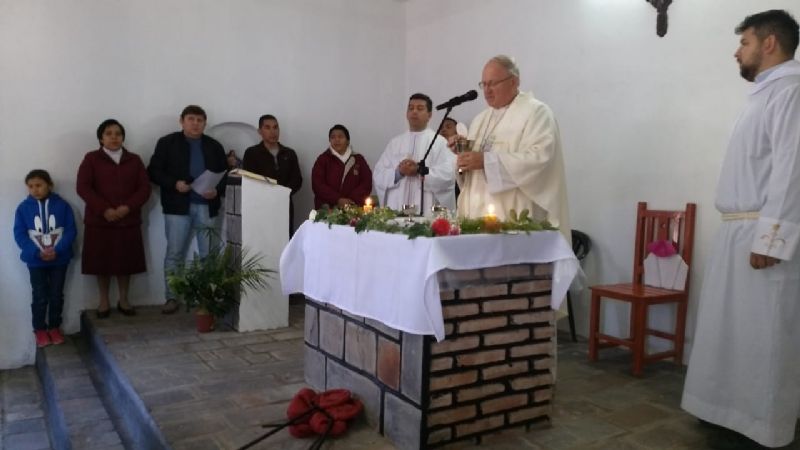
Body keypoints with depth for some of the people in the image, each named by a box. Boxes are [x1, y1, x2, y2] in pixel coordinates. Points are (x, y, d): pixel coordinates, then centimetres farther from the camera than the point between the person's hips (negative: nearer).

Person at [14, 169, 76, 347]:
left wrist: (57, 250, -19)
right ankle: (40, 329, 21)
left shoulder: (62, 205, -6)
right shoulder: (23, 208, -5)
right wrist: (37, 252, -18)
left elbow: (71, 230, -7)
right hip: (35, 261, 0)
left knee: (56, 296, 10)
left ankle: (54, 327, 26)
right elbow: (19, 234, -6)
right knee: (40, 297, 5)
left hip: (59, 259, 0)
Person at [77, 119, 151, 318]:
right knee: (101, 262, 4)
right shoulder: (91, 159, 2)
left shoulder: (134, 160, 9)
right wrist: (104, 210, -18)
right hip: (99, 220, -2)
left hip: (128, 220, 2)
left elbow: (145, 188, 1)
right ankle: (104, 301, 16)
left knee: (126, 261, 6)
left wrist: (127, 207, -14)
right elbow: (83, 187, -8)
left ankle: (123, 300, 19)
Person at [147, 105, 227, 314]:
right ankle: (171, 298, 10)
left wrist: (217, 191, -9)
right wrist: (174, 184, -15)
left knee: (209, 255, 5)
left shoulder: (214, 146, 12)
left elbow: (225, 175, 11)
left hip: (207, 207, 2)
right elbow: (154, 171, 0)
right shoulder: (167, 143, 4)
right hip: (178, 207, -2)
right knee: (174, 254, 1)